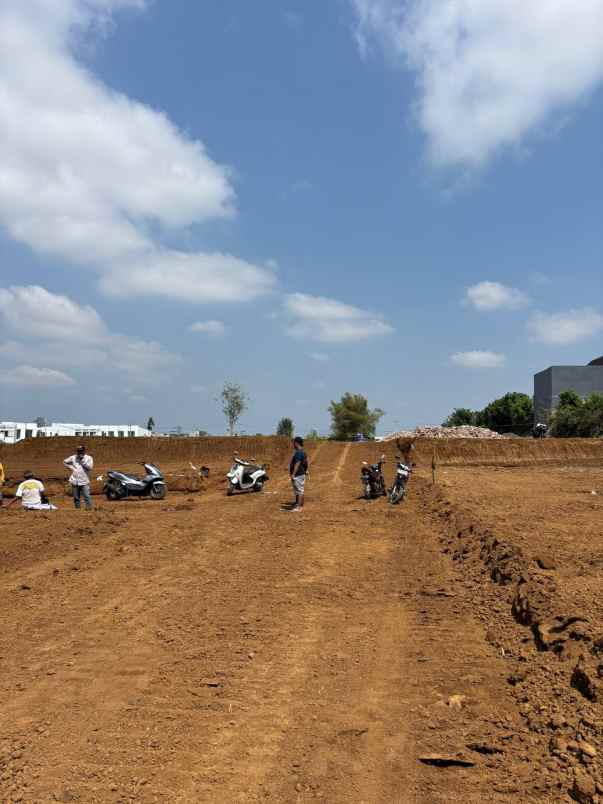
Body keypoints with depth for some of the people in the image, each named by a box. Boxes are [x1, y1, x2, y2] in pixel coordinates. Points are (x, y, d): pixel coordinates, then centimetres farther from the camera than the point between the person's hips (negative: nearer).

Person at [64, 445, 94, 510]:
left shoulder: (88, 458, -1)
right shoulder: (73, 458, 6)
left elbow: (90, 467, -13)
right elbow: (65, 462, 18)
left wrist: (82, 460, -15)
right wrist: (71, 467, 4)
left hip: (84, 481, -3)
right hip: (75, 481, 3)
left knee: (87, 496, -12)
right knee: (76, 497, 9)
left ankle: (89, 508, -11)